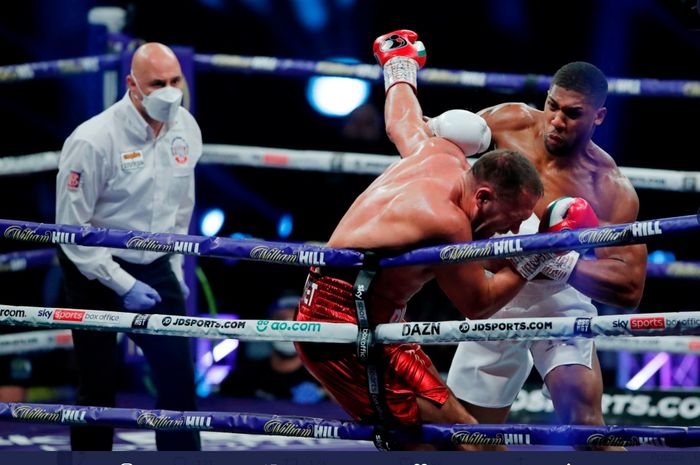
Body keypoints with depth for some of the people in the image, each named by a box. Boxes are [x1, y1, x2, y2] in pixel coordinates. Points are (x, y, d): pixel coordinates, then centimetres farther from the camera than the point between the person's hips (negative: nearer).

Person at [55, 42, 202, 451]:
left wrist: (175, 268, 11)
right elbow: (72, 229, -18)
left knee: (180, 374, 2)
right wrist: (123, 285, -18)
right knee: (99, 386, 2)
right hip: (95, 271, -5)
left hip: (155, 268, 5)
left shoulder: (186, 129, -3)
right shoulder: (93, 141, -23)